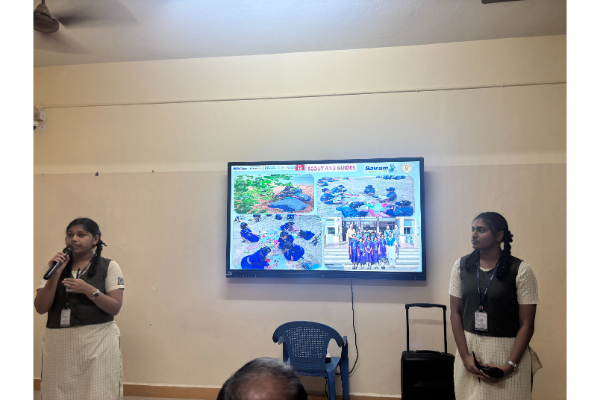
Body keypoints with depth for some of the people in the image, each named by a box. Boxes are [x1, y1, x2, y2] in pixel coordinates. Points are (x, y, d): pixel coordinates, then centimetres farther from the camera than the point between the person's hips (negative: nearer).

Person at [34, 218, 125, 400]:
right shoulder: (56, 267, 10)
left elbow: (115, 308, -6)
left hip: (98, 342, -3)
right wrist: (55, 275, -9)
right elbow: (41, 308, 2)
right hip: (58, 343, 3)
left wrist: (89, 290, -19)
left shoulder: (109, 266, -1)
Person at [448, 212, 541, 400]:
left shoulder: (520, 270, -9)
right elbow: (455, 313, 2)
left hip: (507, 350, -3)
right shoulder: (461, 265, 0)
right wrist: (464, 355, -5)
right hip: (469, 348, 3)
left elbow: (526, 324, -8)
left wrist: (510, 366, -12)